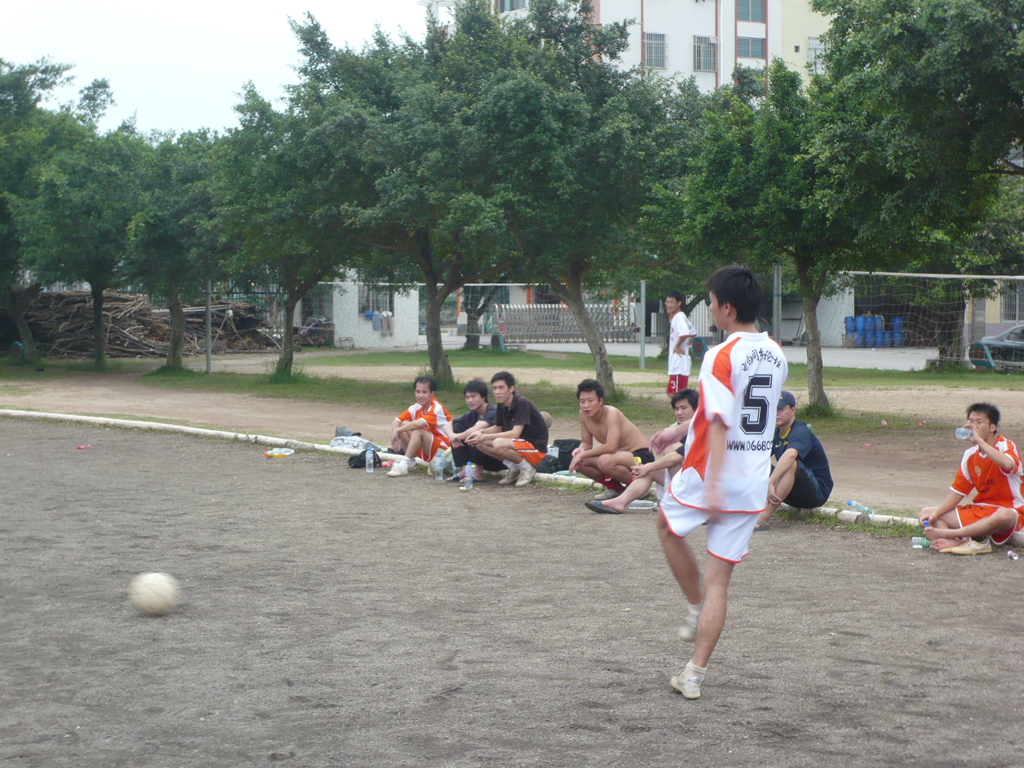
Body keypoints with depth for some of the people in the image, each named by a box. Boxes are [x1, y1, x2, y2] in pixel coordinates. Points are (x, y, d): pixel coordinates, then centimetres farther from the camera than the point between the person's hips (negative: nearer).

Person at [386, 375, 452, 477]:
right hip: (425, 452, 7)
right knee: (404, 424, -7)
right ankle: (411, 460, -5)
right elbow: (396, 421, -2)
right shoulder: (416, 407, 3)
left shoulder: (437, 409, -19)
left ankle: (404, 465, -31)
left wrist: (397, 431, -29)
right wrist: (395, 436, -22)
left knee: (417, 430, -31)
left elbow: (418, 424, -35)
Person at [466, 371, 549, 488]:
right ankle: (514, 469, 5)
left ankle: (528, 469, -10)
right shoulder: (502, 405, 3)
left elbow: (515, 433, -28)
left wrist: (485, 437, -28)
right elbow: (497, 428, 14)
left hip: (536, 448, -9)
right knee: (479, 443, -4)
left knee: (499, 444, -34)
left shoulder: (521, 403, -22)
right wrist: (480, 432, -7)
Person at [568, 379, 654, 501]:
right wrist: (581, 450, -16)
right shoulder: (583, 414, -4)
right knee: (579, 462, -9)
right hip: (621, 454, 8)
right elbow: (586, 442, 8)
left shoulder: (611, 413, -25)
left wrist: (583, 454, -29)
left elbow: (611, 446, -35)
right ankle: (615, 488, 8)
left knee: (605, 461, -36)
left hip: (641, 456, -8)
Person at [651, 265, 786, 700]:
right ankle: (694, 673, 4)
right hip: (753, 485, 6)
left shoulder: (721, 356, -15)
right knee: (718, 578, 6)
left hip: (707, 476, -6)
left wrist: (713, 486, -26)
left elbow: (720, 424, -23)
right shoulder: (775, 355, 9)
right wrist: (681, 431, 27)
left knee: (668, 526, 26)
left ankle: (697, 609, 27)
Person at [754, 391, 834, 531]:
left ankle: (763, 519, -42)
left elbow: (790, 455, -41)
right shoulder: (777, 433, 7)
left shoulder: (800, 432, -20)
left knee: (792, 464, -37)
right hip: (795, 497, 9)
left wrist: (770, 483, -51)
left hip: (818, 492, -9)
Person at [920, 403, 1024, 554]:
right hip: (979, 510, 7)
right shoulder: (970, 454, 6)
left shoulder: (1006, 446, -11)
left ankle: (946, 533, -37)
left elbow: (1008, 465, -37)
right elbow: (958, 491, 6)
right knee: (927, 514, -4)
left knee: (1003, 516, -44)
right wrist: (935, 514, -9)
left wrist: (979, 440, -31)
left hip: (1009, 510, -7)